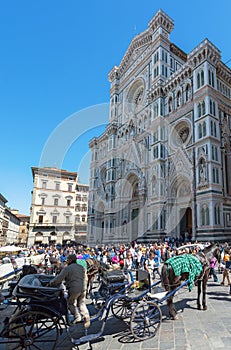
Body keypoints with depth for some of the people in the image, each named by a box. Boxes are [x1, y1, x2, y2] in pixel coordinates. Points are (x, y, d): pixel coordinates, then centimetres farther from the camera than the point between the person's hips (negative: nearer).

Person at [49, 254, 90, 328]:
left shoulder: (67, 268, -7)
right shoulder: (82, 267, 13)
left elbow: (59, 278, -10)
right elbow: (86, 279, 19)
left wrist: (50, 283, 4)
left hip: (74, 289, -6)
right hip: (83, 289, 6)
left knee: (71, 303, 15)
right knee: (81, 303, 18)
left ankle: (77, 317, 7)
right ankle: (86, 317, 10)